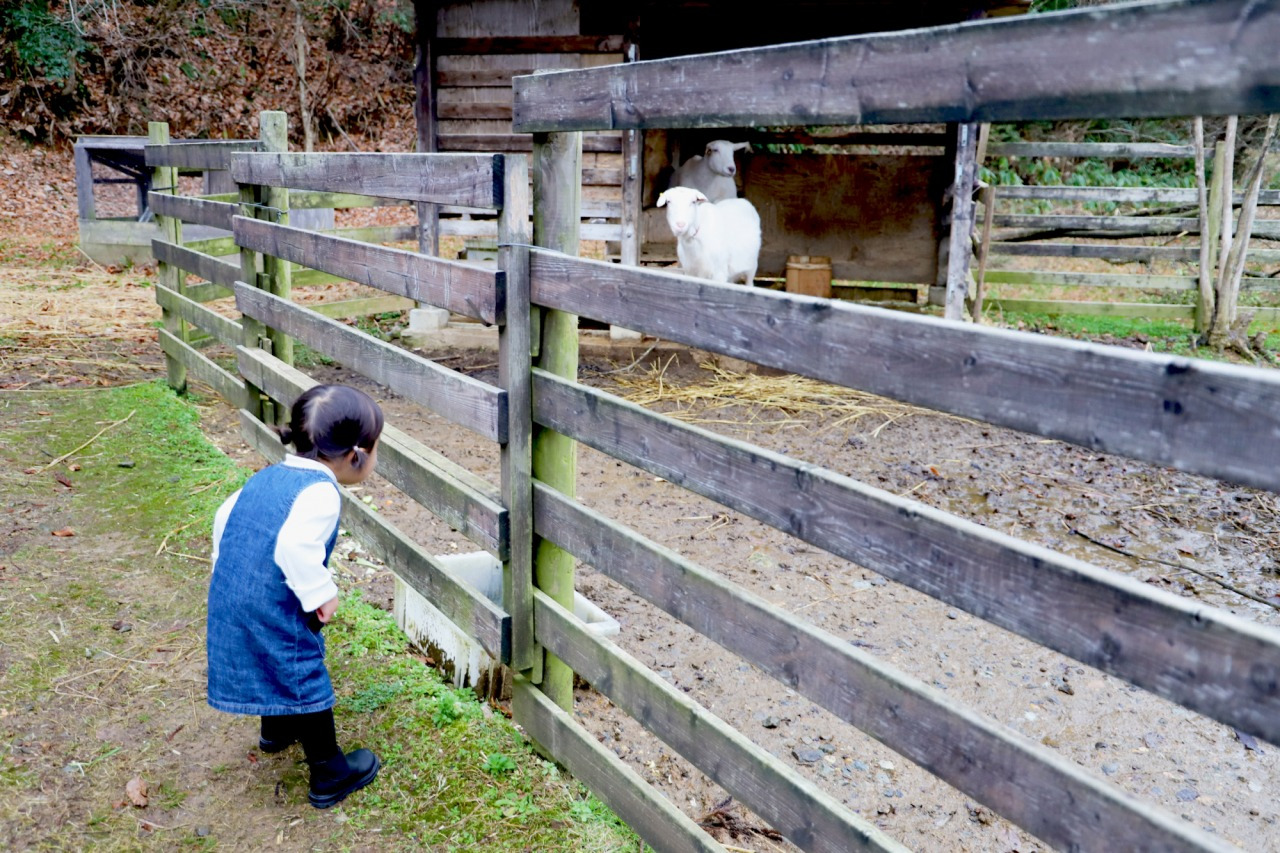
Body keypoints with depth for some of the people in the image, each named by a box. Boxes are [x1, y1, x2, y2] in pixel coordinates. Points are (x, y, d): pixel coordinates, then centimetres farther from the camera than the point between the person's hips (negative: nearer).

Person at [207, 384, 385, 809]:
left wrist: (229, 569, 31)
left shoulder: (267, 476, 9)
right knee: (305, 681, 7)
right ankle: (329, 776, 20)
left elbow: (224, 518, 20)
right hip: (271, 613, -9)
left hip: (227, 599, 9)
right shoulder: (320, 491, -20)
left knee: (276, 668, 32)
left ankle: (276, 730, 57)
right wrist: (321, 593, -21)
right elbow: (295, 546, -34)